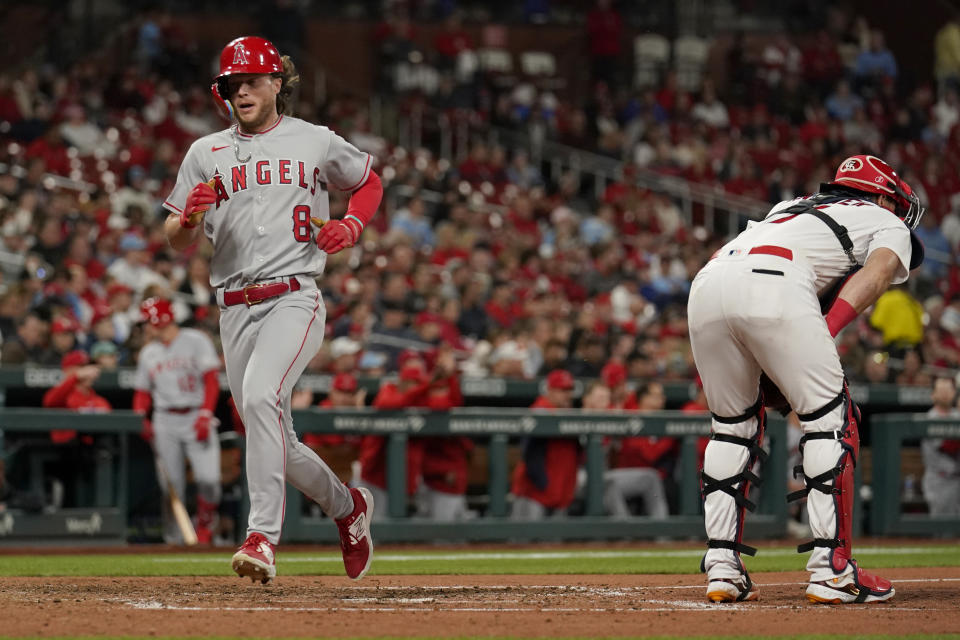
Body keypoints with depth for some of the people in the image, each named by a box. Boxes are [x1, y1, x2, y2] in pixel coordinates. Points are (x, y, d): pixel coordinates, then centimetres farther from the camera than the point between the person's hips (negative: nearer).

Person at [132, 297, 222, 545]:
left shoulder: (196, 341, 0)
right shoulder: (149, 353, 16)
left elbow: (211, 381, -6)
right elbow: (142, 391, 19)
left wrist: (206, 415, -17)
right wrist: (141, 419, 0)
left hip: (196, 417, -4)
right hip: (164, 421, 4)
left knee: (208, 478, -16)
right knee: (170, 484, -2)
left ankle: (204, 529, -1)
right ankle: (173, 538, 4)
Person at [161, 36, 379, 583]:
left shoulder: (316, 143, 6)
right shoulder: (205, 154, 12)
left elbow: (370, 183, 22)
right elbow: (177, 243, 10)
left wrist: (352, 226, 2)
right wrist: (191, 215, -13)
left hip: (295, 297, -4)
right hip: (235, 308, 4)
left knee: (261, 395, -31)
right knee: (274, 440, 8)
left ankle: (263, 537, -35)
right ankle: (346, 505, 36)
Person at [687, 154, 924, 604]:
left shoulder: (794, 208, 42)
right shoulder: (888, 224, 27)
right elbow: (876, 271, 4)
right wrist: (825, 335, -9)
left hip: (705, 283, 6)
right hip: (775, 286, -6)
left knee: (732, 425, 20)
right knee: (829, 418, 4)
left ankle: (722, 568, 13)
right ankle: (830, 570, -1)